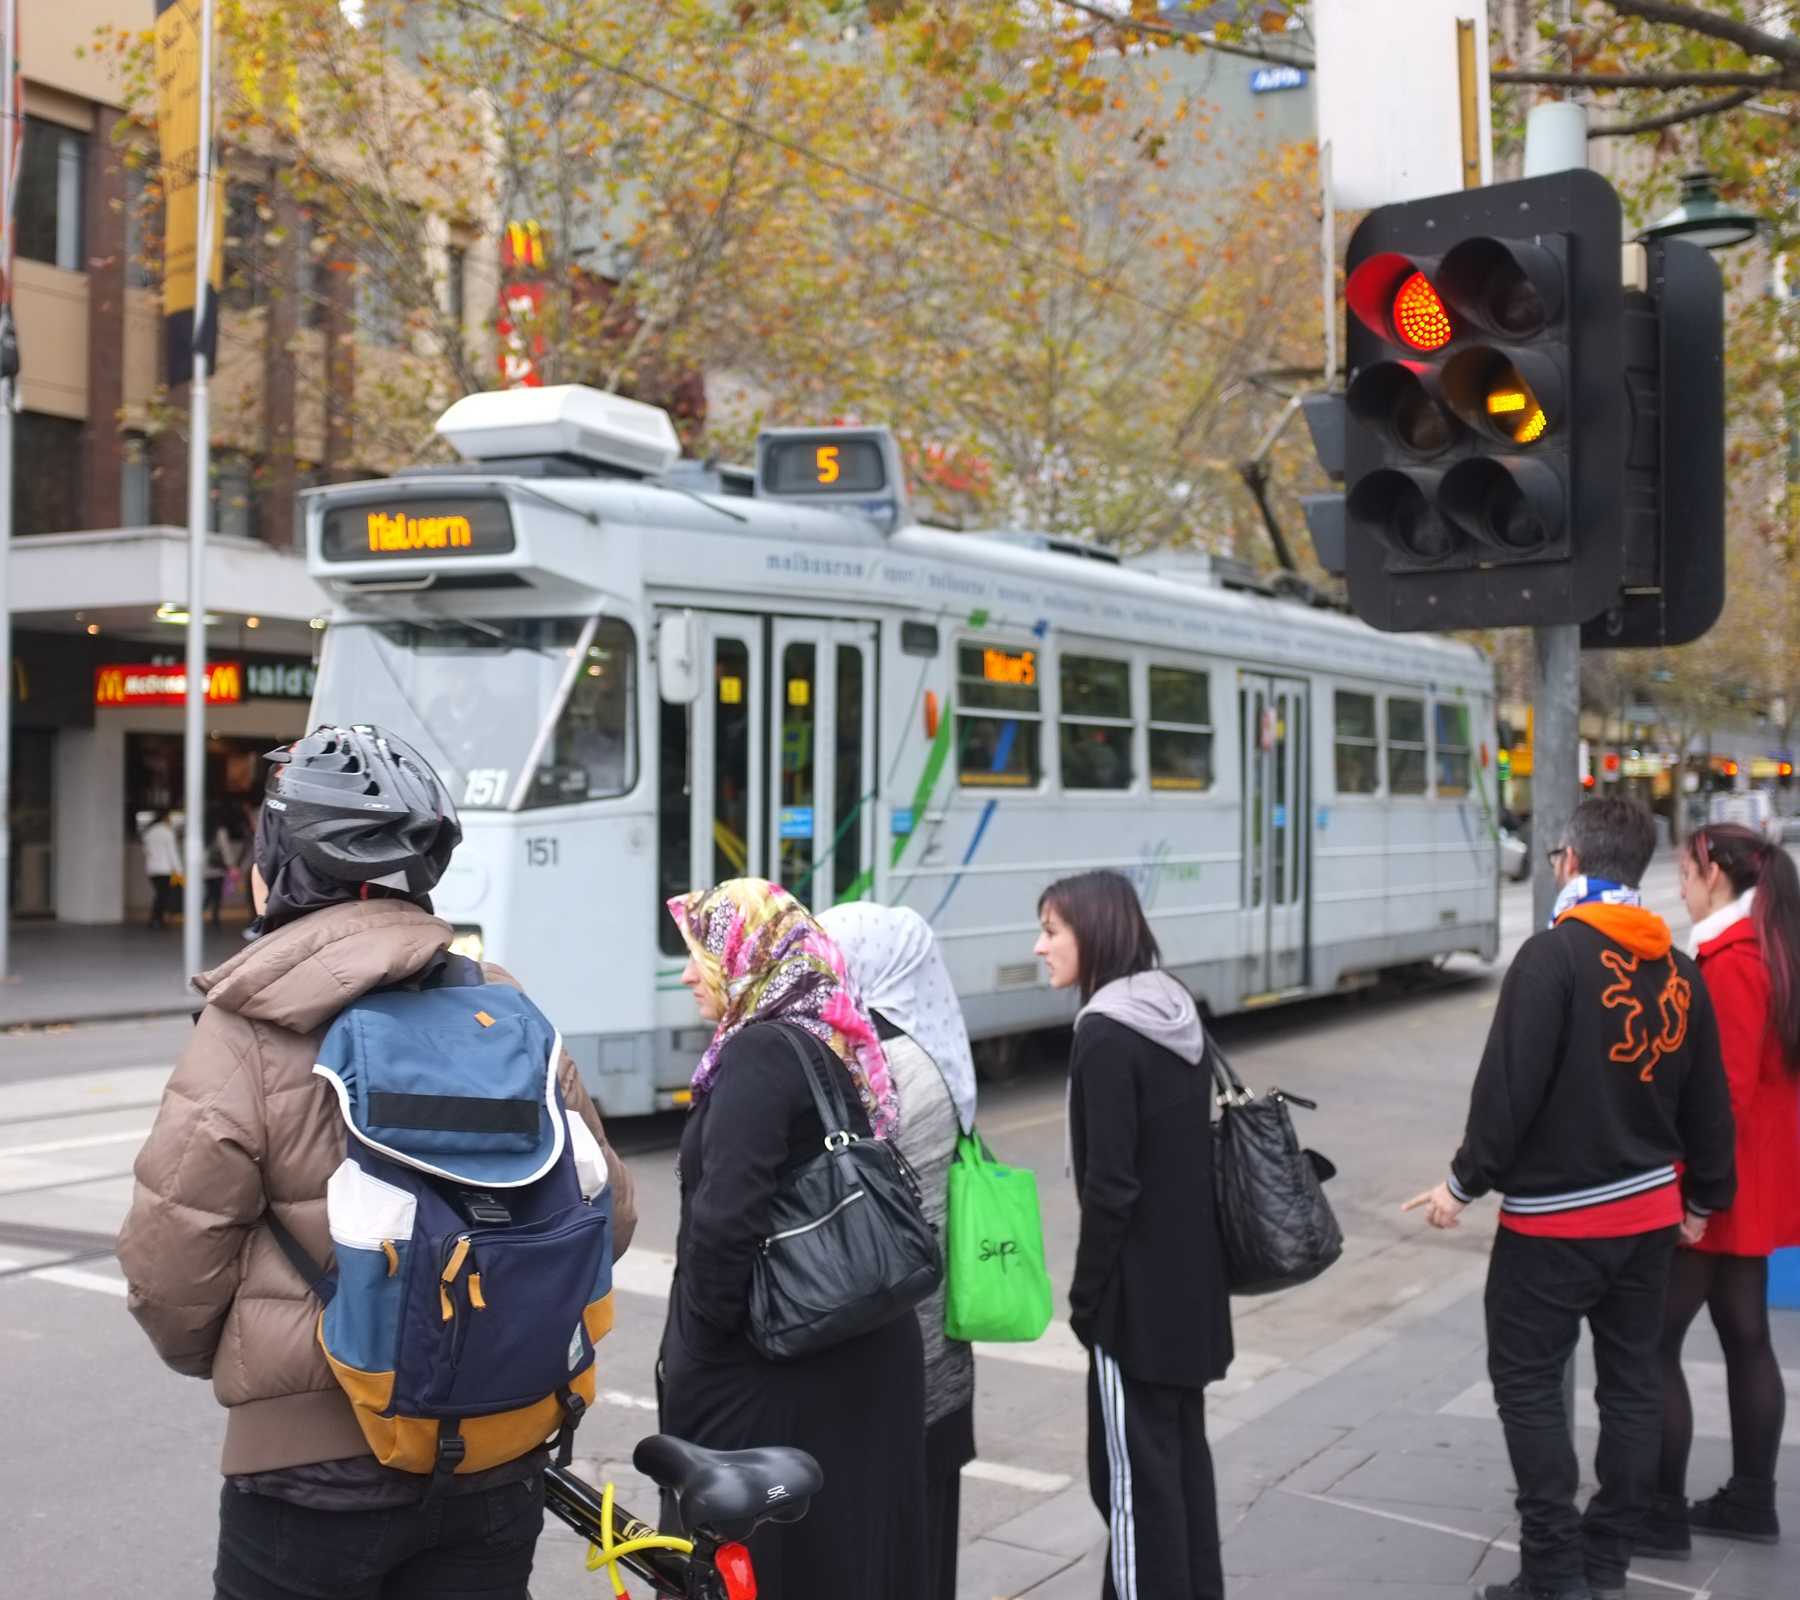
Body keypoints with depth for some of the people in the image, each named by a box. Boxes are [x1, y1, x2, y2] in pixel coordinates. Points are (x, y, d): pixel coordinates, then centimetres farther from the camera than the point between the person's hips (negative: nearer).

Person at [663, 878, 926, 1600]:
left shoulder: (758, 1055, -17)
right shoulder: (839, 1047, 10)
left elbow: (725, 1220, -24)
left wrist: (691, 1345, -12)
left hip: (767, 1377, -9)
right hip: (859, 1357, 9)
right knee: (849, 1542, 16)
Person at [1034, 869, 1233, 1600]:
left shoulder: (1105, 1033, -18)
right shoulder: (1177, 1016, 8)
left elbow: (1110, 1184, -20)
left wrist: (1085, 1294, -10)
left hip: (1138, 1286, -9)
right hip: (1189, 1274, 9)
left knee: (1132, 1467, 0)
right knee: (1183, 1448, 17)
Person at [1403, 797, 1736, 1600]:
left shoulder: (1554, 954, -15)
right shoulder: (1679, 970, 6)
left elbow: (1511, 1082, -20)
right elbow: (1706, 1102, 11)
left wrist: (1467, 1181, -12)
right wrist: (1703, 1198, 22)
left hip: (1555, 1215, -7)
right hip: (1649, 1209, 7)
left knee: (1527, 1379, 1)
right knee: (1632, 1378, 13)